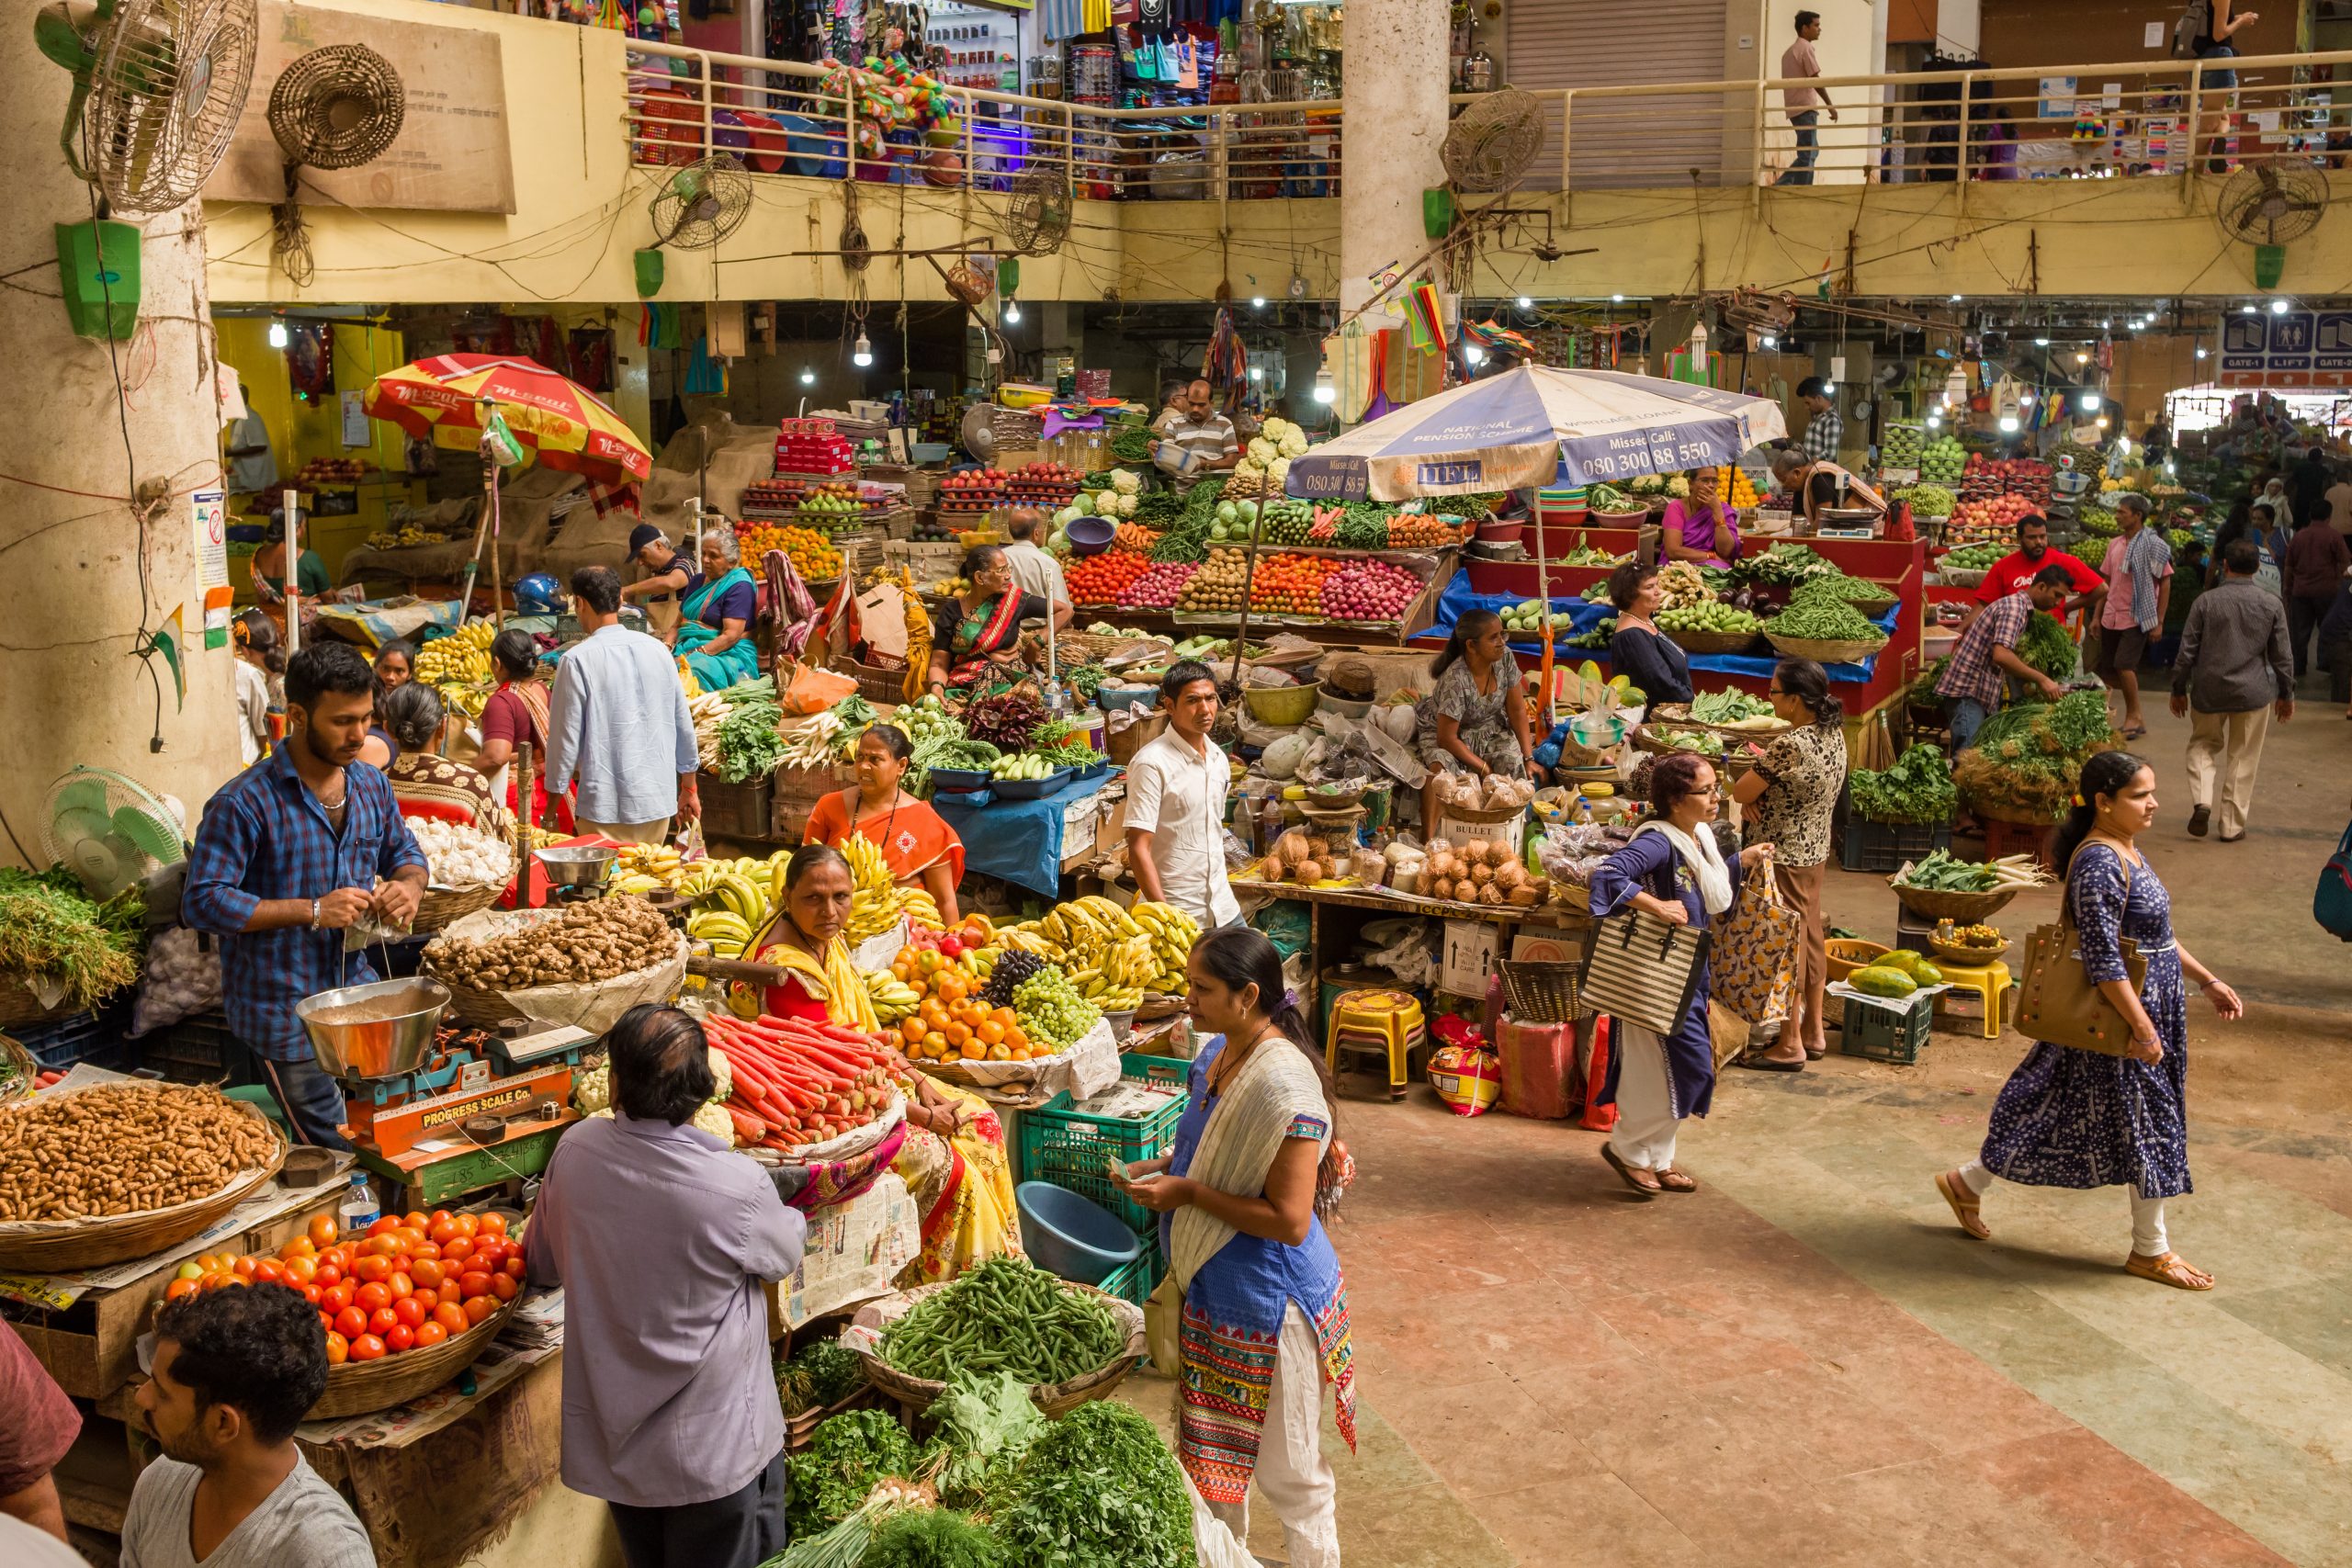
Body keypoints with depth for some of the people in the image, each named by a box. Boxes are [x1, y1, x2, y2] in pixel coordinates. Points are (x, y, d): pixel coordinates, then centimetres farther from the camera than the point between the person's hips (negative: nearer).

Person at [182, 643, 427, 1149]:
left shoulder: (372, 786, 4)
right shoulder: (244, 803, -18)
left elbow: (405, 851, 20)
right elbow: (202, 902, -20)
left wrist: (408, 885, -6)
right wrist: (311, 911, -25)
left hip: (358, 994, 6)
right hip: (284, 1012, -6)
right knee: (337, 1158, 1)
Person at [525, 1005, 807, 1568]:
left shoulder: (575, 1152, -15)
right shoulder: (739, 1188, -27)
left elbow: (542, 1265, 3)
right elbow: (784, 1256, -4)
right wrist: (788, 1211, 18)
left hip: (610, 1436, 4)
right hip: (714, 1447, -4)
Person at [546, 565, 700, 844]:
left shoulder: (577, 661, -11)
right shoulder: (657, 650, 4)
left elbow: (566, 736, -9)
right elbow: (684, 725, 9)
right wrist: (688, 788, 20)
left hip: (606, 808, -5)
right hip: (660, 799, 5)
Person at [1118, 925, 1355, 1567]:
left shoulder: (1285, 1085, -28)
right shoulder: (1217, 1053, 0)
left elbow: (1289, 1220, -28)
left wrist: (1186, 1192, -23)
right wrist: (1163, 1165, 1)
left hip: (1267, 1298, -9)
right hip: (1212, 1285, 9)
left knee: (1287, 1468, 9)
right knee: (1216, 1446, 26)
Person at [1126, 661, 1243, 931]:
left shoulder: (1218, 759, 8)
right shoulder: (1151, 763, -15)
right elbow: (1138, 849, -17)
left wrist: (1224, 899, 18)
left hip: (1224, 909, 7)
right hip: (1177, 915, -7)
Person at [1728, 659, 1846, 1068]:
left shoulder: (1789, 746, -26)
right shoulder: (1834, 733, 1)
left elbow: (1740, 793, -18)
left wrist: (1755, 783, 1)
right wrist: (1764, 794, -6)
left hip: (1784, 858, -9)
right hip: (1816, 851, 9)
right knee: (1811, 937, 18)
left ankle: (1790, 1045, 11)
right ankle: (1814, 1032, 29)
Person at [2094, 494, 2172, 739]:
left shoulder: (2153, 546, -7)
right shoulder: (2114, 544, 10)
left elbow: (2165, 583, -6)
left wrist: (2159, 621, -9)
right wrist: (2097, 617, 13)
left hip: (2137, 618, -6)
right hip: (2111, 617, 7)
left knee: (2124, 665, -18)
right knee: (2107, 671, 5)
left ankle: (2133, 717, -4)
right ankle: (2135, 716, 18)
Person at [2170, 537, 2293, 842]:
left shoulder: (2206, 600, -8)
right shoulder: (2271, 605, -4)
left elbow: (2187, 650, -4)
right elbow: (2281, 655, 2)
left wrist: (2179, 690, 7)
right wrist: (2286, 694, 14)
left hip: (2209, 690, 0)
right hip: (2254, 692, 0)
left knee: (2203, 744, 19)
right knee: (2242, 759, 9)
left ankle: (2201, 800, -4)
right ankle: (2232, 826, 12)